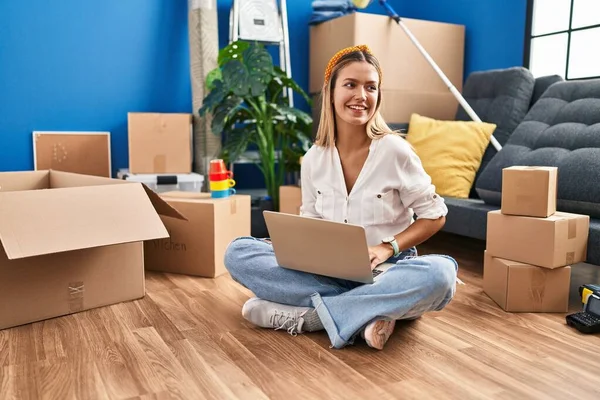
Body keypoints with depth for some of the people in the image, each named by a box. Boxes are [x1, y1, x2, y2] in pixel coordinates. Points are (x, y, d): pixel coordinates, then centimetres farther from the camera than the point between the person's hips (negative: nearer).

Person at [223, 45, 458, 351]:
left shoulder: (394, 150, -10)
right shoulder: (314, 158, 0)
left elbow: (434, 215, -3)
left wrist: (388, 248, -18)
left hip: (384, 272, -2)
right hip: (328, 272, 3)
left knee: (440, 273, -36)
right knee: (237, 252, -16)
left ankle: (303, 316, -27)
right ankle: (367, 311, -24)